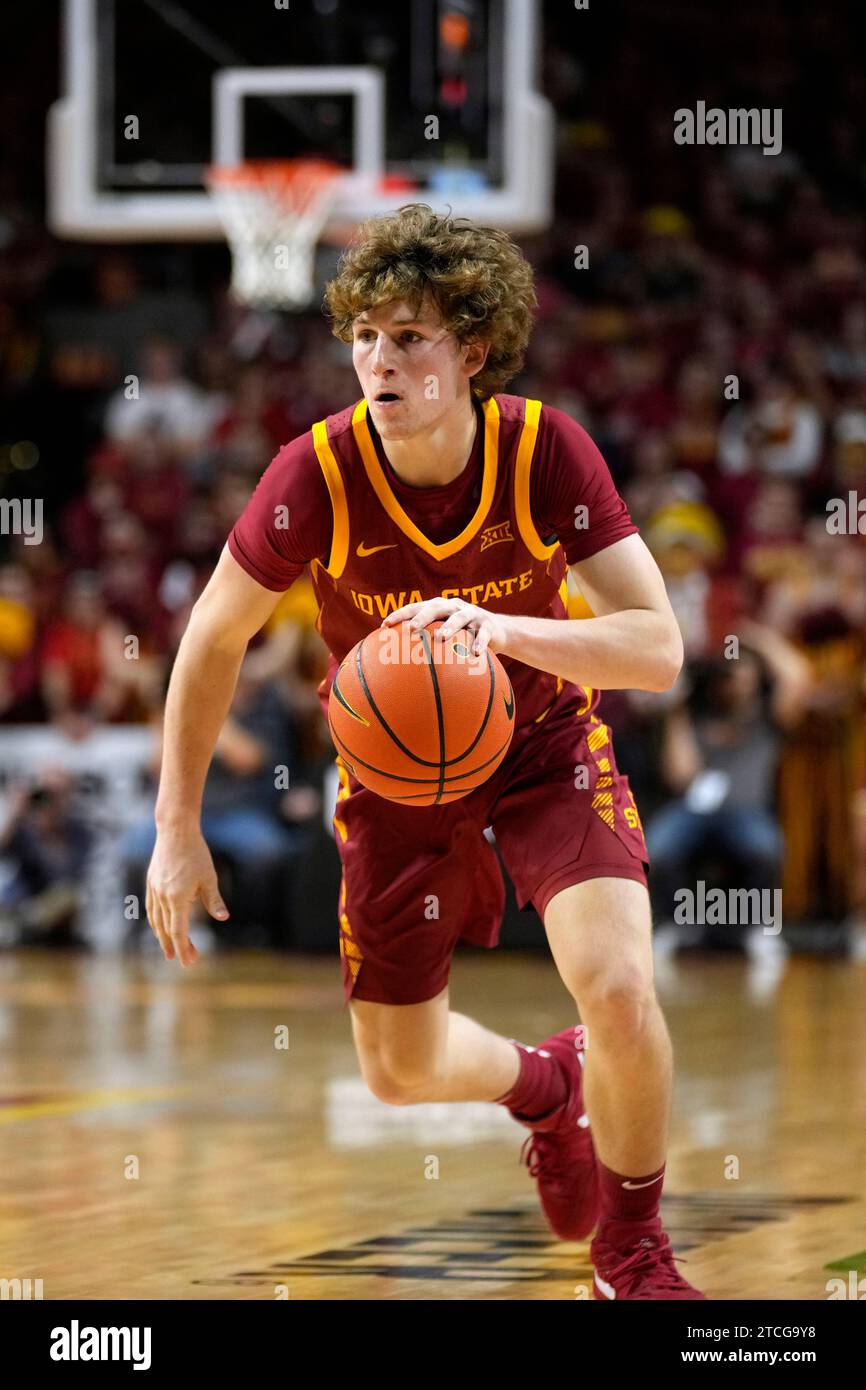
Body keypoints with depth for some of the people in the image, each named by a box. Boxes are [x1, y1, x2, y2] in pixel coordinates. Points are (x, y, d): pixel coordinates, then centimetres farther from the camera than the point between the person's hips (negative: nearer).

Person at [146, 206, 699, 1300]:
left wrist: (507, 630, -47)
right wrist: (177, 827, -9)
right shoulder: (317, 475, -26)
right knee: (400, 1071, 8)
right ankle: (543, 1086, 46)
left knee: (618, 989, -23)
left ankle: (633, 1249, 5)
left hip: (544, 738, -2)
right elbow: (212, 639, -10)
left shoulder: (548, 451, -26)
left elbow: (657, 647, -30)